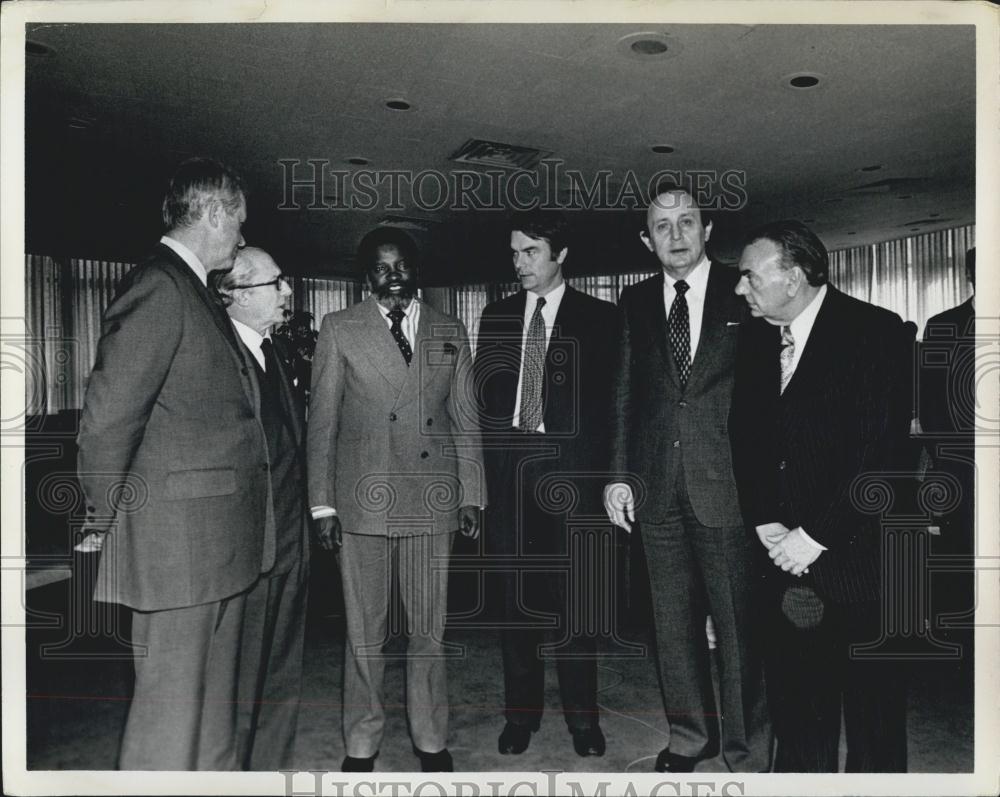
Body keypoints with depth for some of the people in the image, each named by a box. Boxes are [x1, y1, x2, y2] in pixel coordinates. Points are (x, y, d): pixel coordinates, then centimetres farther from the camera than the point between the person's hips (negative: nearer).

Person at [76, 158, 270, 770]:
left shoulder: (196, 292, 16)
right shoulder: (159, 286, -14)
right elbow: (108, 415, -18)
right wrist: (106, 519, -8)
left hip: (219, 544, 9)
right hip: (178, 539, -9)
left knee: (215, 694, 19)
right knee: (171, 703, 3)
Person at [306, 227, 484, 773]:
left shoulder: (450, 333, 10)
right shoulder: (339, 330, 4)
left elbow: (465, 420, 10)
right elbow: (321, 422, 3)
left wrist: (471, 496, 5)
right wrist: (321, 503, -1)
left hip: (432, 500, 2)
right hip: (362, 499, -1)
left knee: (429, 629, 9)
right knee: (363, 630, 8)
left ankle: (430, 739, 27)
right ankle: (361, 743, 26)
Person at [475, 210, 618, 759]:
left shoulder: (598, 318, 2)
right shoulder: (497, 317, 12)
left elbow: (609, 402, 0)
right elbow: (484, 394, 10)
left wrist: (596, 467, -7)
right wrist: (489, 458, 1)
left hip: (569, 469, -2)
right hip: (507, 466, 3)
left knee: (574, 595, 4)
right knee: (515, 595, 9)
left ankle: (582, 714, 21)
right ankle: (521, 710, 25)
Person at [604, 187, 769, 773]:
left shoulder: (743, 296, -2)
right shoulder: (636, 303, 8)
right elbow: (625, 392, 9)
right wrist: (621, 474, 4)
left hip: (728, 484, -3)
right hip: (658, 488, 4)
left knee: (738, 626, 6)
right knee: (674, 622, 15)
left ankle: (748, 754, 25)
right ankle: (691, 734, 35)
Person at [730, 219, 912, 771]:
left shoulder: (876, 332, -10)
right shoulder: (756, 339, 7)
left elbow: (881, 453, -16)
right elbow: (746, 440, 8)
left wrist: (815, 536, -16)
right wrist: (767, 524, -5)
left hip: (856, 556, -4)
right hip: (788, 556, 5)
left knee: (871, 700, 10)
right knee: (794, 699, 14)